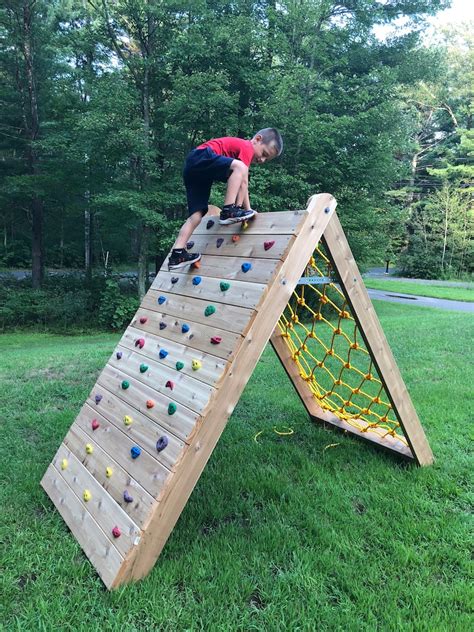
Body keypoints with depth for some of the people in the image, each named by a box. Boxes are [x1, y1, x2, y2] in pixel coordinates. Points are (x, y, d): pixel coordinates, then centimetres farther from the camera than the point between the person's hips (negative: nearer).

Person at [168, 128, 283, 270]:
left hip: (193, 167, 10)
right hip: (201, 156, -10)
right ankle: (228, 211, -28)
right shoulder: (247, 147, -4)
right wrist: (247, 209, -9)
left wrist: (247, 210, 17)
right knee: (240, 167, -28)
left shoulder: (239, 145, 26)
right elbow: (243, 182, -13)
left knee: (197, 215, 3)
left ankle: (177, 254, 0)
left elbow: (241, 183, 22)